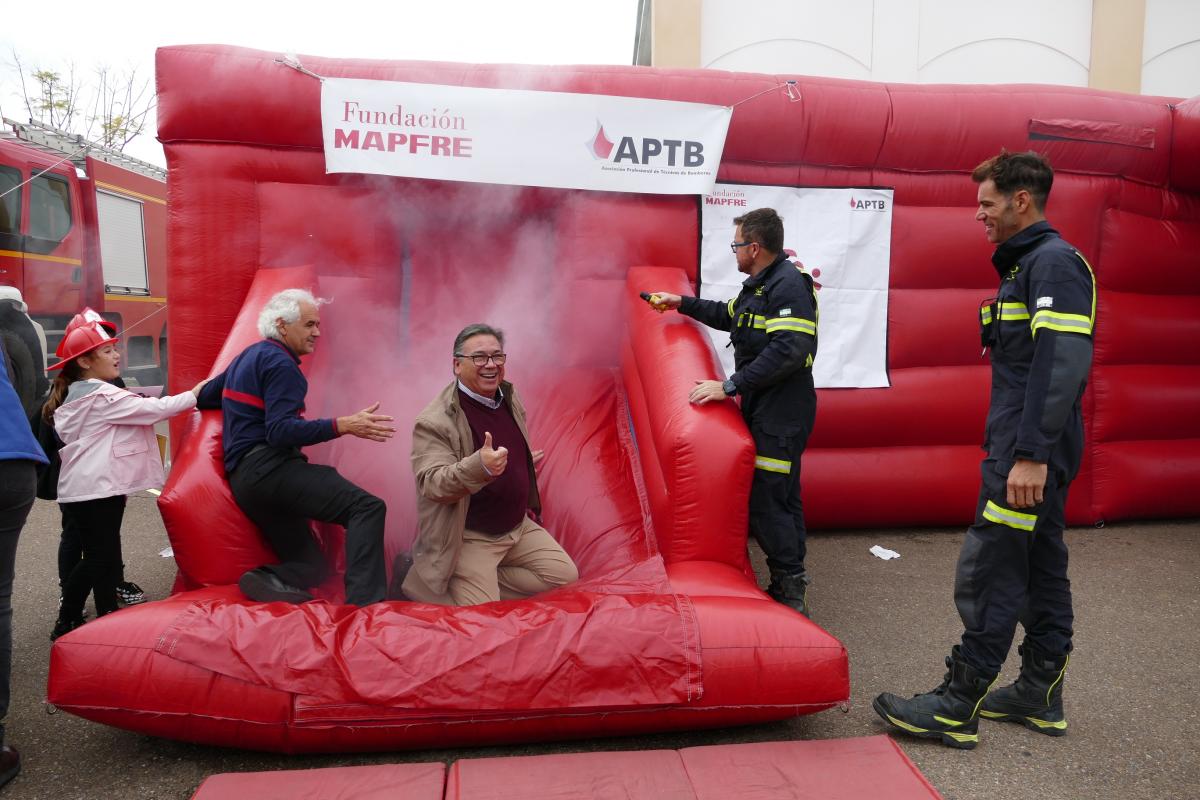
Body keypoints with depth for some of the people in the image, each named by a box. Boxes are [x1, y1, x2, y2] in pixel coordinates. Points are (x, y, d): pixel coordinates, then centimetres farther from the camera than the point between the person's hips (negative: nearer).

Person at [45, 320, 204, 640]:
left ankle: (68, 622, 26)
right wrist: (194, 395, -10)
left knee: (94, 557, 17)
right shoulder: (102, 396, -14)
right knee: (104, 558, -2)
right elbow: (152, 408, -18)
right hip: (96, 489, -10)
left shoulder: (74, 395, 17)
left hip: (81, 489, 10)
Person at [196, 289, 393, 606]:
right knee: (368, 507, -23)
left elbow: (205, 396, 30)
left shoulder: (247, 357, 22)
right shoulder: (280, 363, -7)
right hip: (269, 469, -10)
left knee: (312, 567, 12)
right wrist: (342, 426, -27)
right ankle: (364, 605, -38)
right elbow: (279, 432, -19)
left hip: (244, 480, 10)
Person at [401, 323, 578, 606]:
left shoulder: (509, 398, 2)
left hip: (517, 526, 8)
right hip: (469, 538, -7)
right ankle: (418, 580, 9)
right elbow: (431, 484, -31)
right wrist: (479, 467, -47)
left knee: (564, 574, 1)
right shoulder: (434, 421, -22)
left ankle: (480, 583, 7)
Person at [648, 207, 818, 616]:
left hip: (781, 413, -11)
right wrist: (681, 303, 33)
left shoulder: (788, 284, -17)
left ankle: (789, 593, 2)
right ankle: (791, 588, 25)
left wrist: (730, 386, -27)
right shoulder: (759, 284, 16)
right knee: (782, 497, 15)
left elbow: (788, 351, -28)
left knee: (765, 501, -9)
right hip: (766, 408, 11)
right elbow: (729, 315, 34)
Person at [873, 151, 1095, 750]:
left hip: (1027, 455, -11)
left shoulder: (1054, 262, -13)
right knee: (1040, 570, 15)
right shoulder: (1027, 264, 19)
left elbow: (1063, 364, -24)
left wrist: (1031, 454, -27)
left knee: (987, 573, -6)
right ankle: (1040, 694, 27)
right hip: (1031, 452, 11)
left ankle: (957, 707, 3)